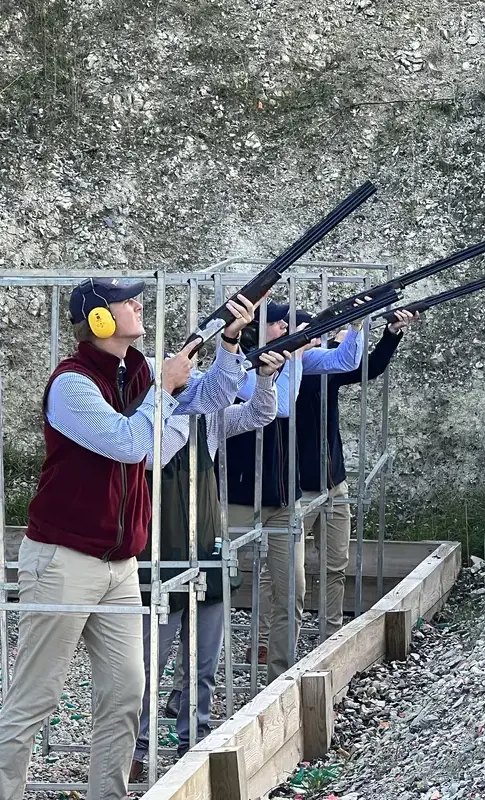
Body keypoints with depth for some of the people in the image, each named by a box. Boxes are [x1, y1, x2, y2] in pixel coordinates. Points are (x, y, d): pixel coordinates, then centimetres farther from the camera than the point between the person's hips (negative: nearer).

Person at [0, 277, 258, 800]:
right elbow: (128, 443, -21)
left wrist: (230, 343, 0)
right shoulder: (72, 383, -15)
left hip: (119, 563, 8)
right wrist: (164, 387, -10)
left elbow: (207, 397, 14)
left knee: (125, 693, 6)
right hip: (64, 561, -8)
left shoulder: (139, 373, 9)